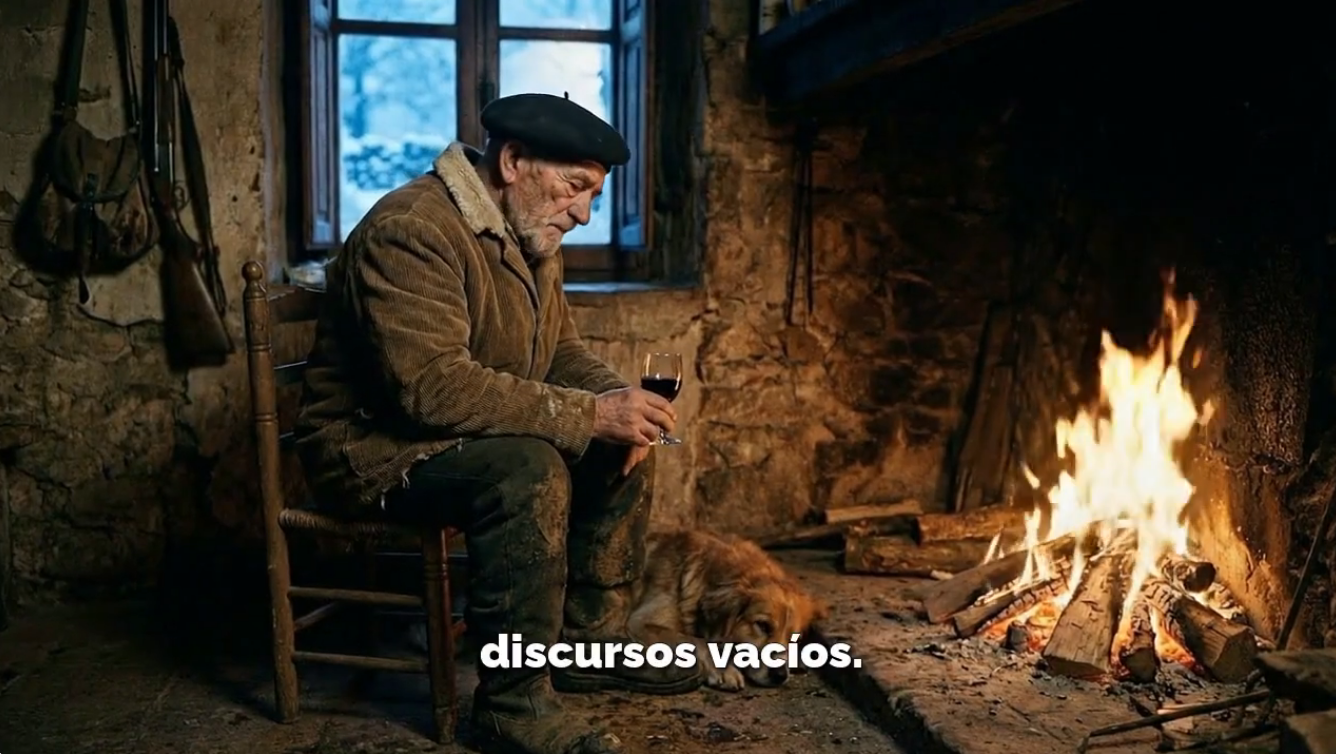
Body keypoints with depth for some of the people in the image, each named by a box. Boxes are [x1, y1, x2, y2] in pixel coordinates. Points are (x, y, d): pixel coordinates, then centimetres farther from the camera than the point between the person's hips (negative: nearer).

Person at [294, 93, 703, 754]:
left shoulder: (529, 235, 6)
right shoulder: (411, 230, -24)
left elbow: (563, 353, 12)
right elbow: (434, 386, -34)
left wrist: (615, 398, -11)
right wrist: (589, 414, -34)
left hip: (469, 436, 9)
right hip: (377, 445, -9)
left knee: (624, 447, -1)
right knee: (529, 470, -33)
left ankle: (588, 640, 8)